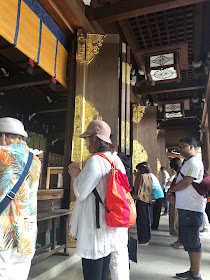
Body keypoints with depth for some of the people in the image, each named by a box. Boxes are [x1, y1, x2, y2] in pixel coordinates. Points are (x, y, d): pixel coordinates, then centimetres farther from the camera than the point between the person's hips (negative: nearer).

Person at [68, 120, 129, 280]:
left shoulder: (95, 160, -18)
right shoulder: (116, 160, 7)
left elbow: (81, 194, -16)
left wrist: (76, 176, 0)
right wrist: (80, 176, 17)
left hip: (96, 229, -9)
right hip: (111, 228, 9)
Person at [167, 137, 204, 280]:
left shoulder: (193, 162, -13)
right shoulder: (189, 162, 19)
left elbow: (185, 183, -21)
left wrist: (170, 190, -6)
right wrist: (173, 193, 8)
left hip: (191, 209, -11)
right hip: (185, 207, 11)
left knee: (193, 242, -1)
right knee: (188, 241, 18)